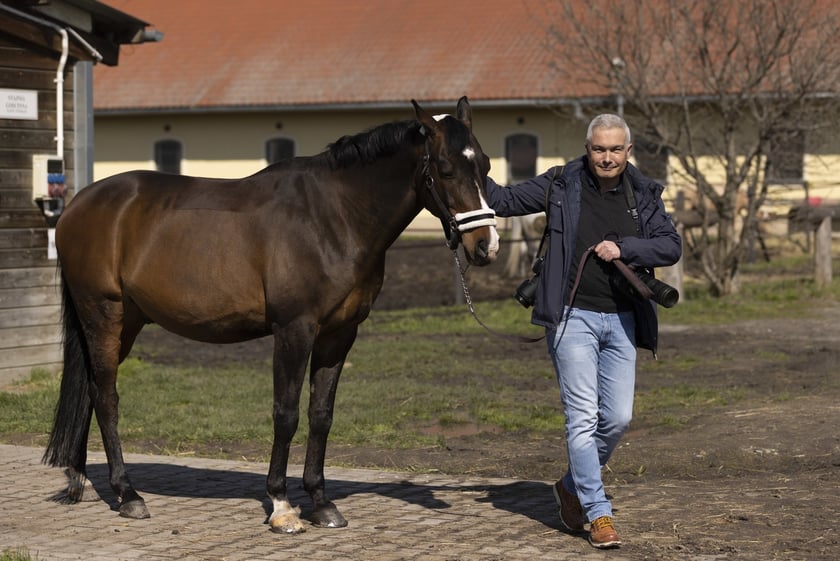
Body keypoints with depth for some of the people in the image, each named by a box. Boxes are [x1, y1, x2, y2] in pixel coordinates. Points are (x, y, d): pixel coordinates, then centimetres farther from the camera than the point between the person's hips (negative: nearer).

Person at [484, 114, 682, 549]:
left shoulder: (644, 195, 6)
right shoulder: (561, 186, 0)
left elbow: (671, 246, -2)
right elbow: (505, 200, 7)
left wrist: (623, 248, -15)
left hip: (621, 321, 3)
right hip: (573, 317, -3)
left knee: (618, 418, 4)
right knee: (583, 417, -7)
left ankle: (573, 486, 27)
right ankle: (598, 514, -2)